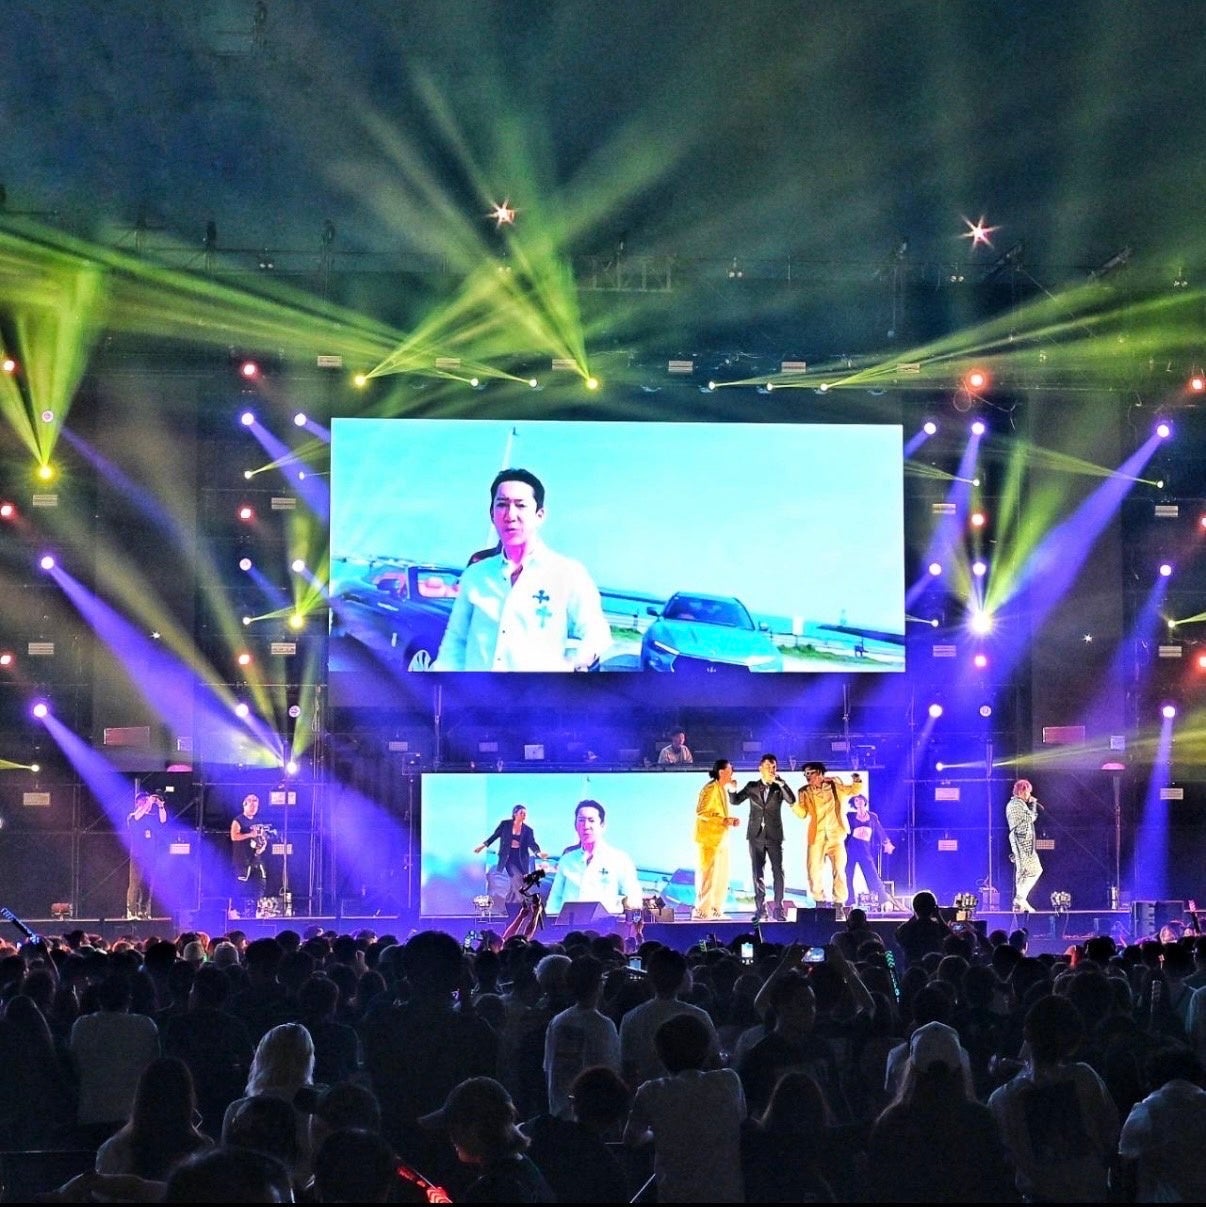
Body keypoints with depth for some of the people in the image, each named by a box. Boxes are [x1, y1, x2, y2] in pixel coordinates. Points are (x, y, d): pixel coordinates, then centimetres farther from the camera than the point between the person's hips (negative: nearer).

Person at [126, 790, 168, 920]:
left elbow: (163, 820, -4)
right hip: (137, 856, -4)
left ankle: (144, 912, 5)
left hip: (152, 857, 4)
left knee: (148, 885, 2)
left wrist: (161, 806, -16)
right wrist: (148, 804, -23)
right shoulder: (132, 817, 4)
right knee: (135, 884, -9)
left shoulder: (153, 817, 13)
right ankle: (131, 912, -10)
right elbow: (137, 818, -18)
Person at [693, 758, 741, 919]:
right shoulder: (710, 789, -15)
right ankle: (702, 910, -2)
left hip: (721, 839, 10)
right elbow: (700, 812, -21)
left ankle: (716, 909, 19)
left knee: (722, 876, 11)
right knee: (708, 875, -7)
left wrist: (731, 820, 5)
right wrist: (722, 820, -24)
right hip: (709, 838, -10)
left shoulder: (724, 789, 15)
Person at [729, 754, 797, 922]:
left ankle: (778, 908, 0)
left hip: (774, 836, -1)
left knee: (777, 872, -4)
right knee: (757, 872, 2)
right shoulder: (752, 786, 6)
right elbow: (735, 801, 1)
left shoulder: (779, 787, 3)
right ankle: (760, 907, 8)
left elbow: (792, 800, -13)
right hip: (756, 836, 1)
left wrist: (780, 783, -23)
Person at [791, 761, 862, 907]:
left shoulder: (835, 786, 5)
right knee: (815, 872, 3)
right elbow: (802, 813, -1)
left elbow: (855, 790, 12)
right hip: (816, 838, 1)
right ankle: (820, 903, 16)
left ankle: (839, 904, 2)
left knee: (839, 871, -4)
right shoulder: (805, 792, 6)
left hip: (835, 837, -1)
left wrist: (857, 781, -9)